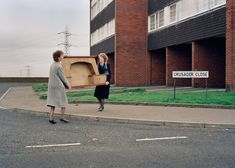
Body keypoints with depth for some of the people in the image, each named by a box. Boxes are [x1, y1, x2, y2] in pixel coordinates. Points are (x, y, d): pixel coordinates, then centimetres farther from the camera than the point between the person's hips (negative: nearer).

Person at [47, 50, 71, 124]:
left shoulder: (52, 65, 10)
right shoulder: (59, 66, -15)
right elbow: (62, 77, -11)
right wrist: (68, 85, 3)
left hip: (51, 86, 8)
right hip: (59, 86, -8)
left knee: (53, 101, 8)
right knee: (63, 102, 6)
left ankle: (51, 118, 4)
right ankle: (62, 117, 11)